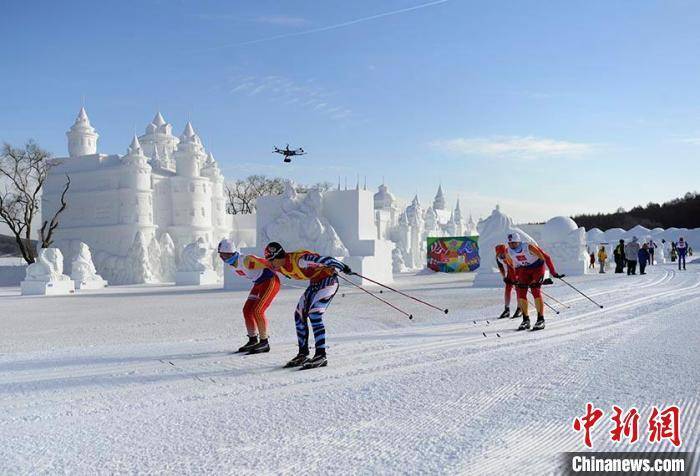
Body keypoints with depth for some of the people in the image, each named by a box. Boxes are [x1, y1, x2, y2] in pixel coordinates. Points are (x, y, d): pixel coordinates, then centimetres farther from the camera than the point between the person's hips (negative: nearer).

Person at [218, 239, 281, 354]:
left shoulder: (246, 260, -28)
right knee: (247, 310, 5)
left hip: (271, 281, -9)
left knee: (257, 311, -15)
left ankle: (264, 343, -3)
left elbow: (265, 263, -25)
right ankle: (253, 340, 20)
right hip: (258, 284, 9)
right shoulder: (232, 265, 0)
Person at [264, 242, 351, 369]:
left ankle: (321, 356, -16)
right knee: (299, 315, 5)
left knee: (314, 315, -20)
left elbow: (323, 259, -33)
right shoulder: (281, 267, -4)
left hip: (328, 280, -9)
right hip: (314, 283, 9)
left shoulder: (299, 259, -31)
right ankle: (303, 354, 15)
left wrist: (343, 267, -32)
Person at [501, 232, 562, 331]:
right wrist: (517, 277, 10)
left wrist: (553, 272, -23)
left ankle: (541, 320, -12)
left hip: (537, 267, -5)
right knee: (521, 292, -9)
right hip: (524, 270, 5)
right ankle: (525, 320, 3)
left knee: (535, 290, -21)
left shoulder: (529, 247, -29)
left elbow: (546, 257, -22)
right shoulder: (509, 252, -14)